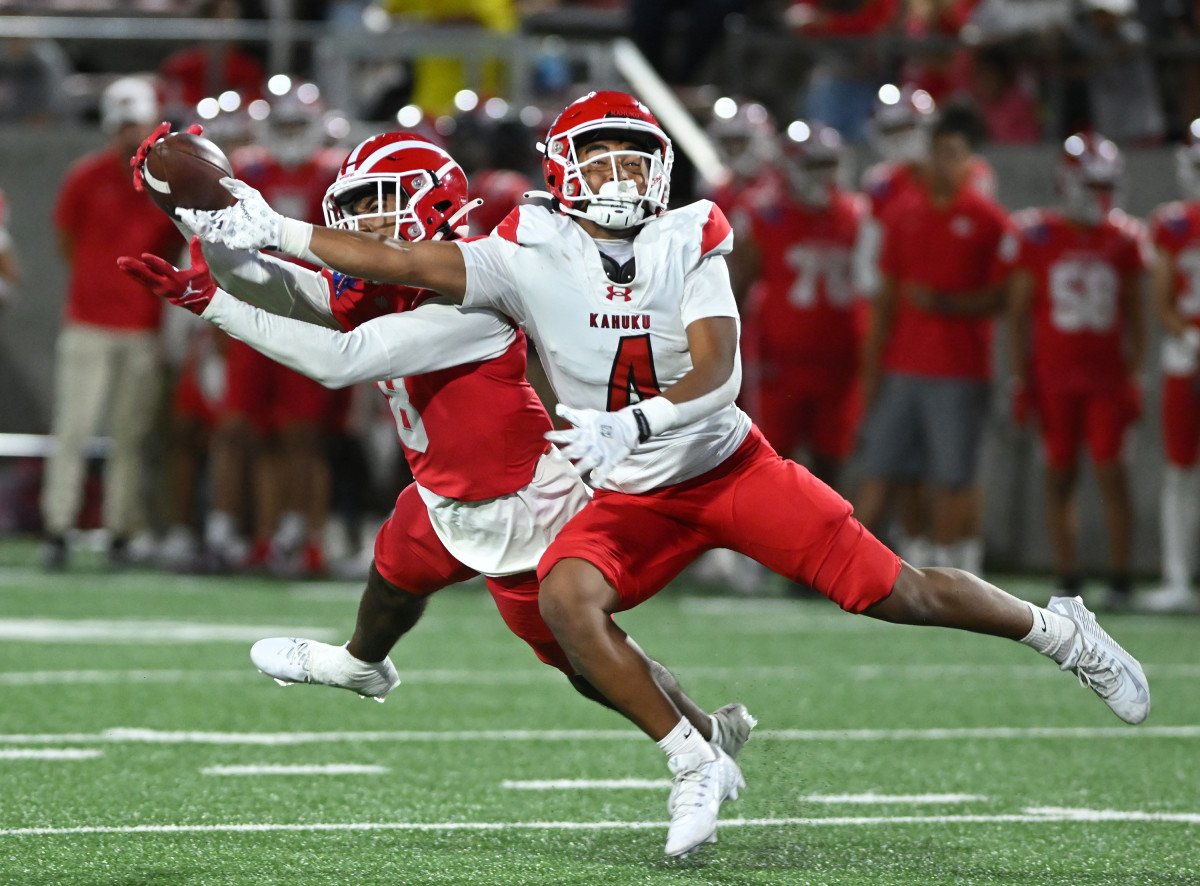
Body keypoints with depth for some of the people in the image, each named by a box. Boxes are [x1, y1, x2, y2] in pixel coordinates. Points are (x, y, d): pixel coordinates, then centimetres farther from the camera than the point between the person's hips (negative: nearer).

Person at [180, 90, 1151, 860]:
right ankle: (695, 765, -18)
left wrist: (631, 424, -36)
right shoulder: (531, 255, -9)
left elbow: (716, 375, -19)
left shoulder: (691, 241, -11)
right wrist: (269, 231, -25)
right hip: (633, 502, 1)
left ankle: (1058, 630, 22)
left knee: (896, 592, -4)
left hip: (730, 466, -1)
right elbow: (406, 262, -16)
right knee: (566, 597, -29)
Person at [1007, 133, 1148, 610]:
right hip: (1054, 376, 0)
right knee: (1060, 476, 3)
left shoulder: (1124, 240, 4)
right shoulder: (1039, 236, 0)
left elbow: (1134, 315, 10)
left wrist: (1134, 375, 4)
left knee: (1112, 473, -5)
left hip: (1107, 376, 0)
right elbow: (1018, 310, 4)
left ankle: (1121, 576, 1)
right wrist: (1021, 377, 0)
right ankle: (1067, 577, 9)